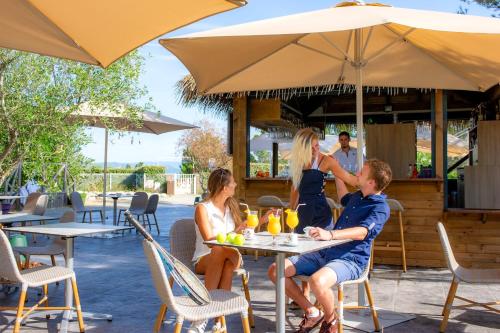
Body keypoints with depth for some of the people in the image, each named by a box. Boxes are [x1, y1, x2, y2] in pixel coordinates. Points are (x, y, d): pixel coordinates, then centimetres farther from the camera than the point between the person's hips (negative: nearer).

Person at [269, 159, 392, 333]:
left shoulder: (381, 208, -9)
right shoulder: (358, 196, 17)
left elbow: (362, 232, -28)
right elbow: (344, 197, 43)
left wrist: (330, 234, -43)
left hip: (350, 260, -8)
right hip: (324, 253, 8)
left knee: (317, 281, -40)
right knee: (275, 270, -7)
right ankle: (311, 312, 7)